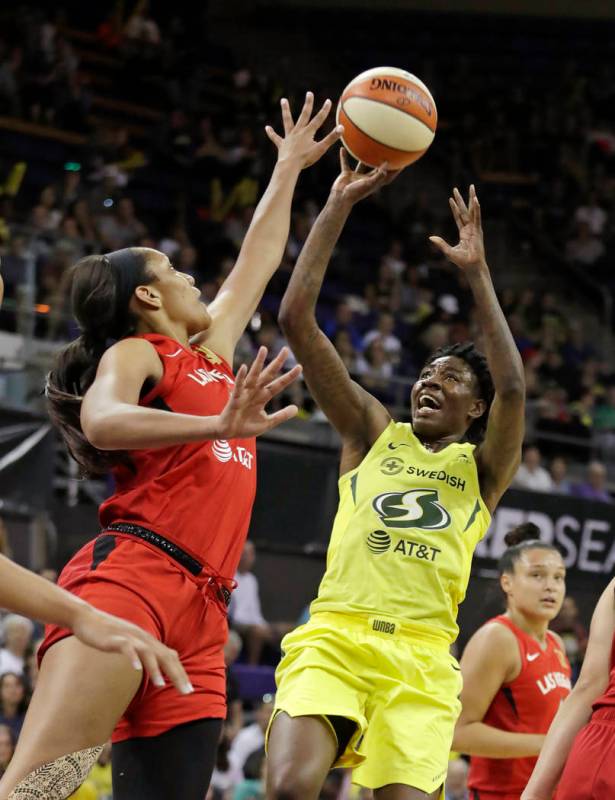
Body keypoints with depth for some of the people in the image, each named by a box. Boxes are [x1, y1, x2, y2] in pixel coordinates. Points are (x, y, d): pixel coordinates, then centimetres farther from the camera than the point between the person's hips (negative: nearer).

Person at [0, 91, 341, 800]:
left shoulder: (212, 355, 30)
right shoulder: (135, 353, 7)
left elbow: (258, 261, 45)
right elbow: (102, 422, -16)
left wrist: (290, 169, 53)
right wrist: (219, 424, -29)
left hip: (198, 610, 8)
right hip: (131, 574, -8)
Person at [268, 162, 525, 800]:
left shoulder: (482, 467, 16)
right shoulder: (372, 434, 19)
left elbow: (512, 387, -6)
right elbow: (296, 319, 11)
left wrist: (477, 273, -4)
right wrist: (338, 207, 7)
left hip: (421, 658, 0)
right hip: (333, 637, 0)